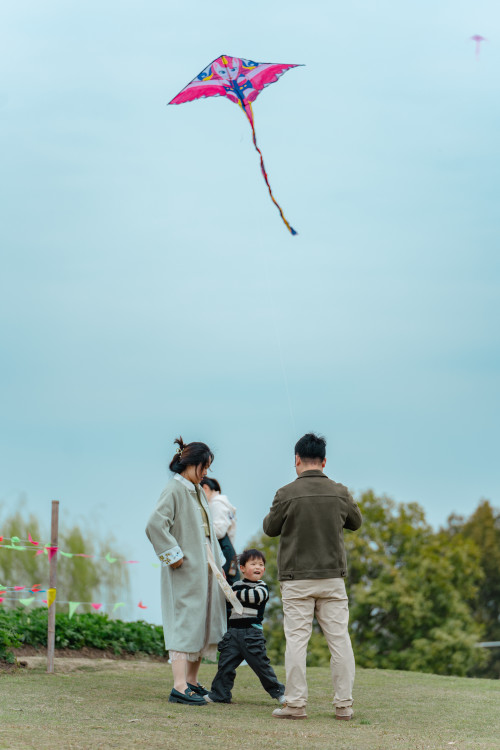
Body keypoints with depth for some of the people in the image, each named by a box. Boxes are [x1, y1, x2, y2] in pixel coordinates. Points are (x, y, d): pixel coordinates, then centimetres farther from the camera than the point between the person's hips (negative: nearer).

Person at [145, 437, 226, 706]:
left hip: (205, 570, 9)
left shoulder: (198, 492, 16)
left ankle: (192, 682, 20)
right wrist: (173, 555, -20)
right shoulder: (174, 490, -12)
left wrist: (218, 563, 20)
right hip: (185, 572, -9)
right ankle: (180, 687, -14)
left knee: (202, 623, 12)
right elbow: (155, 525, -24)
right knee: (185, 624, -11)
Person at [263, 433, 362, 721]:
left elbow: (270, 528, 3)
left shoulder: (287, 494, -10)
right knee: (339, 638, 6)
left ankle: (296, 704, -2)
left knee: (297, 640, 0)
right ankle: (344, 705, 6)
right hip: (333, 578, 2)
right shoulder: (340, 492, -1)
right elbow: (356, 522, 16)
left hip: (297, 580, -2)